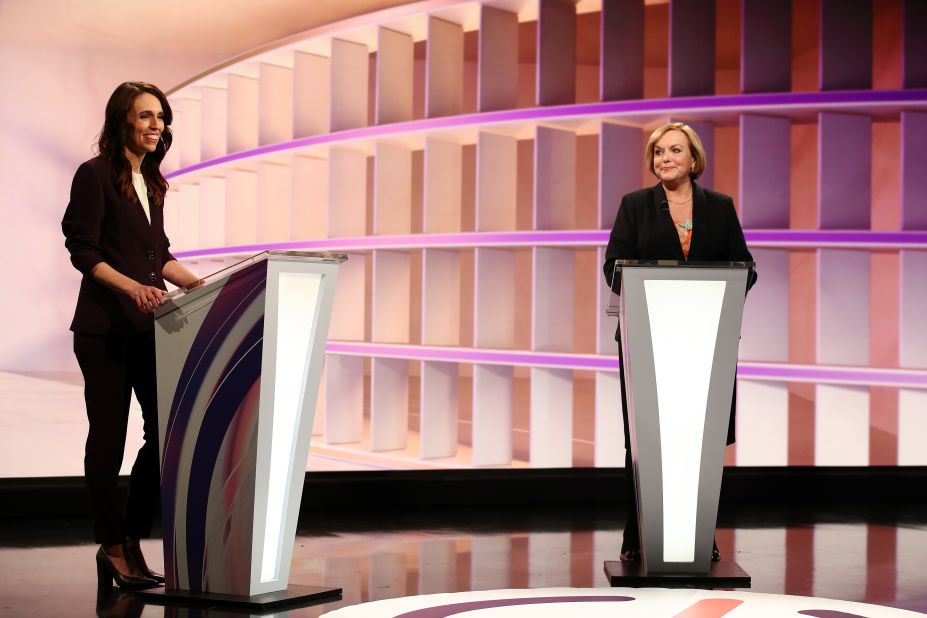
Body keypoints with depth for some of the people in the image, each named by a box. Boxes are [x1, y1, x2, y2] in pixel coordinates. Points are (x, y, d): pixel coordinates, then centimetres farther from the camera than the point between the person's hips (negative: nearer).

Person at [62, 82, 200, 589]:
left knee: (166, 428, 3)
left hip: (149, 327, 7)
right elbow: (83, 252, -12)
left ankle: (130, 541, 15)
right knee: (109, 436, 1)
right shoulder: (96, 175, -6)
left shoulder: (152, 183, 16)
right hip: (105, 328, -7)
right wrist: (133, 287, -25)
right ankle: (112, 546, 11)